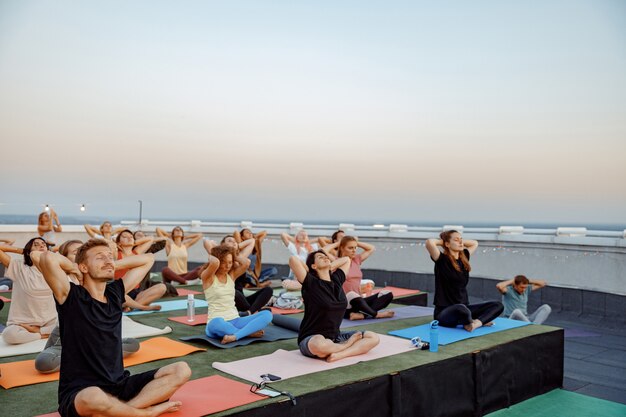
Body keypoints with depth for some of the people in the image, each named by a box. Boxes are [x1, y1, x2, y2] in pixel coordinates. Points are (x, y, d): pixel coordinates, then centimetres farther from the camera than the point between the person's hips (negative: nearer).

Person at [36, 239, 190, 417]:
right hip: (78, 393, -6)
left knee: (181, 370, -7)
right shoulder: (71, 296, -8)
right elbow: (47, 258, -26)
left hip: (119, 385, 6)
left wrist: (113, 265, 9)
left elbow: (148, 259, 16)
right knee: (95, 398, -42)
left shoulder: (115, 293, 7)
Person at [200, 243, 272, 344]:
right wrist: (210, 256, -6)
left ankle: (234, 336, -35)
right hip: (216, 322, -5)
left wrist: (233, 258, 6)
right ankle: (249, 333, -21)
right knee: (217, 324, -44)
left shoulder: (232, 275, 11)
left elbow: (246, 262, -8)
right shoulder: (207, 277, -5)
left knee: (267, 314, -18)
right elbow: (215, 263, -27)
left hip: (235, 321, 5)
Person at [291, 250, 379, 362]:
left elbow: (346, 259, 24)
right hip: (311, 339, -6)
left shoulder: (337, 280, 8)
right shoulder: (311, 283, -10)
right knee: (319, 344, -42)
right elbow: (293, 259, -23)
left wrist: (330, 267, 10)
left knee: (374, 337, -6)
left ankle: (339, 354, -21)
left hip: (335, 337, 6)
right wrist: (309, 271, -6)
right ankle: (347, 344, -11)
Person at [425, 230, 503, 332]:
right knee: (461, 308, -40)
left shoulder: (464, 258, 10)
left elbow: (475, 243, 29)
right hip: (443, 313, -7)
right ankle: (481, 320, -9)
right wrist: (441, 241, -7)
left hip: (463, 308, 7)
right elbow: (429, 242, -28)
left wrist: (461, 241, 14)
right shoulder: (442, 260, -10)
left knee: (498, 305, -3)